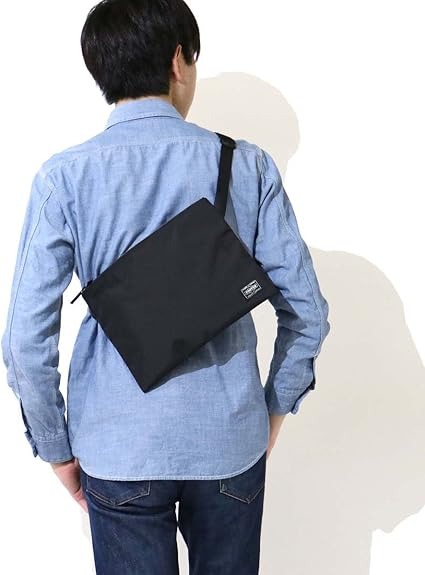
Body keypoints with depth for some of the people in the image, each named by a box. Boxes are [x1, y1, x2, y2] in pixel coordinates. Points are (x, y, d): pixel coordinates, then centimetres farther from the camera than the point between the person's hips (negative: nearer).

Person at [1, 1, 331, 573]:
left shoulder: (65, 176, -8)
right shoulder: (247, 166, -6)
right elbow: (307, 311, -4)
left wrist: (56, 447, 4)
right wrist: (277, 407, 11)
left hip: (119, 447, 0)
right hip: (231, 440, 1)